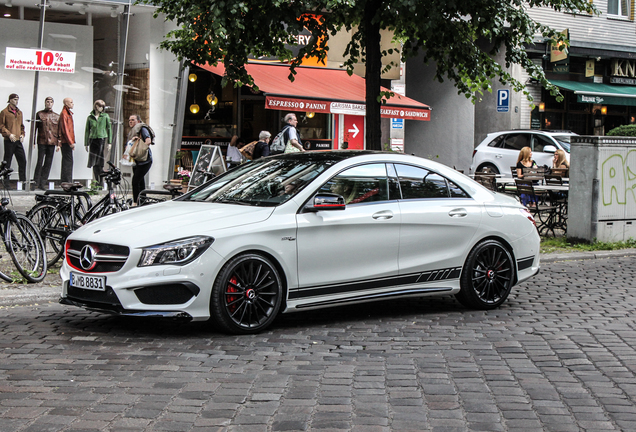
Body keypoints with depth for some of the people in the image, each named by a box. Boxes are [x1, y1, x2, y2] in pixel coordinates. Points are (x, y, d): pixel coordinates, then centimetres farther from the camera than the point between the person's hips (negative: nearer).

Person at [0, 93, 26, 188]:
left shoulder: (19, 112, 17)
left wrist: (22, 134, 8)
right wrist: (9, 134, -14)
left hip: (18, 141, 6)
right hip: (9, 141, -5)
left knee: (22, 161, 1)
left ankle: (23, 181, 6)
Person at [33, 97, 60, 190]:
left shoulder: (57, 116, 13)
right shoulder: (39, 114, 7)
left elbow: (59, 131, 14)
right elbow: (34, 128, 6)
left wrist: (59, 143, 6)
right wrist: (33, 142, -1)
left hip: (52, 142, 2)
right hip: (42, 141, -2)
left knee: (48, 163, 2)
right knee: (40, 162, -6)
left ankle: (43, 183, 6)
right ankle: (36, 183, -2)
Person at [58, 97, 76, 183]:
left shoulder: (68, 113, 20)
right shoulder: (64, 113, -11)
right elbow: (65, 129, -17)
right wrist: (71, 142, -18)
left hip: (67, 142, 10)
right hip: (66, 142, -10)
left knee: (68, 161, 11)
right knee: (68, 161, -10)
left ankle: (65, 182, 14)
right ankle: (66, 182, -10)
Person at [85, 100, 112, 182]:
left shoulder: (105, 116, 5)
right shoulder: (90, 117, 9)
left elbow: (109, 129, 6)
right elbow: (87, 131, 12)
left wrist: (109, 142, 1)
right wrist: (86, 143, 8)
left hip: (102, 139, -2)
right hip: (93, 139, 2)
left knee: (100, 162, -5)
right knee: (93, 161, 2)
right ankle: (96, 180, 11)